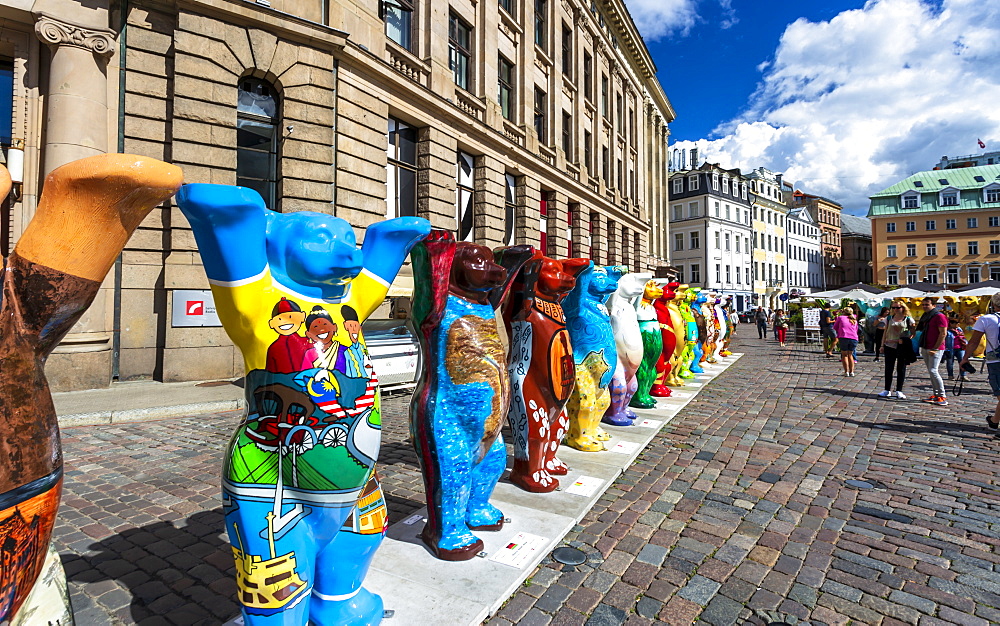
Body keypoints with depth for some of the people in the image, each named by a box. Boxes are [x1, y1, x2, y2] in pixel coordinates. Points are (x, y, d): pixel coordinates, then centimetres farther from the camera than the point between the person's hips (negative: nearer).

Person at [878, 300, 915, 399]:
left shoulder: (908, 319, 1)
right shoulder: (889, 319, 8)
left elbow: (913, 332, 1)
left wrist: (906, 340, -16)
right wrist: (882, 345, 6)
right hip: (890, 346, 2)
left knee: (901, 369, 4)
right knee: (888, 369, 5)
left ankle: (899, 391, 12)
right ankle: (887, 391, 11)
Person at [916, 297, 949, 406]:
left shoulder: (939, 316, -9)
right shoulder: (925, 316, 16)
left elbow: (943, 333, -15)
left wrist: (935, 348, -18)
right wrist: (922, 347, 15)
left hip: (936, 349, -8)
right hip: (925, 348, 9)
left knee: (933, 371, -13)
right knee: (930, 372, 10)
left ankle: (942, 396, -7)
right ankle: (935, 395, 15)